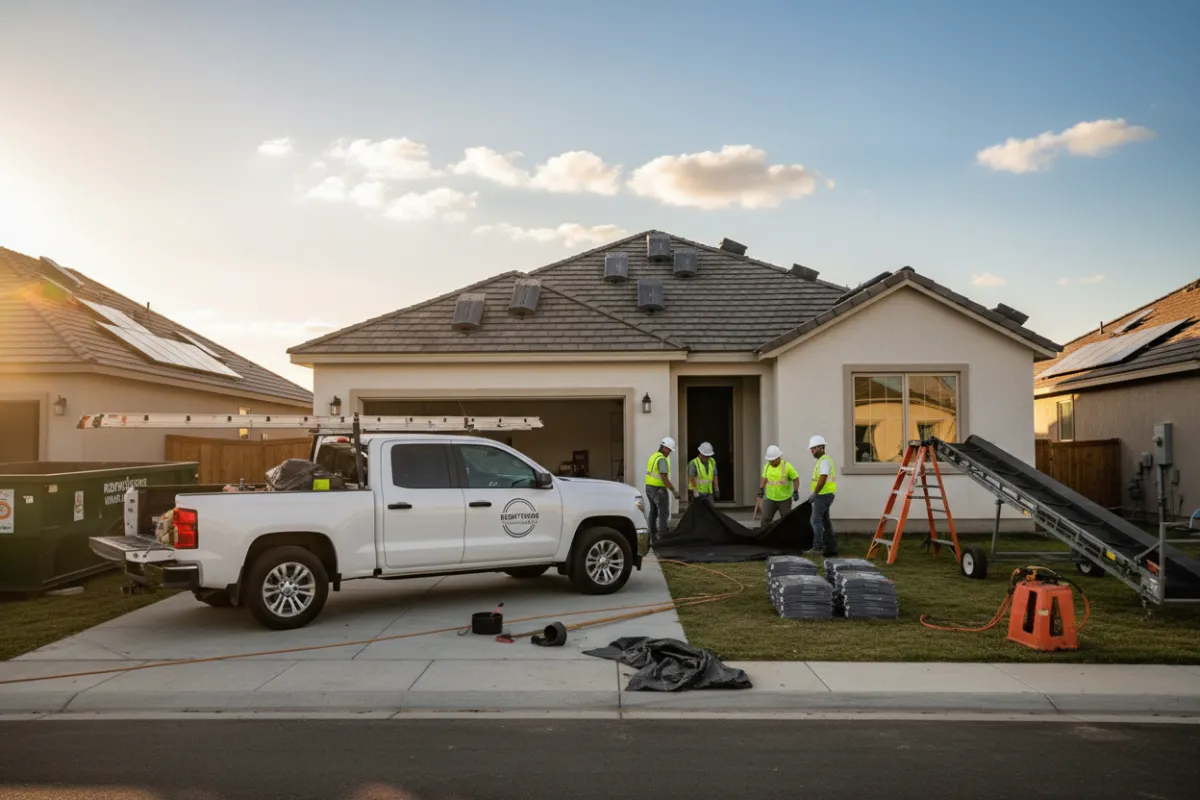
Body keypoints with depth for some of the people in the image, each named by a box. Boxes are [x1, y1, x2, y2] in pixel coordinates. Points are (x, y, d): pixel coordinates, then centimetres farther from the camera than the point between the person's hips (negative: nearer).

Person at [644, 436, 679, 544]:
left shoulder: (653, 457, 13)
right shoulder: (662, 459, -18)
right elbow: (664, 478, -24)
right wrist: (674, 491, -23)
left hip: (649, 488, 10)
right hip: (659, 490, -10)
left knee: (653, 512, 12)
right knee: (664, 513, -7)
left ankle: (653, 537, 15)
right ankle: (662, 538, -12)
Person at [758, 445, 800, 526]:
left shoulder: (787, 466, -14)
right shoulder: (767, 466, 0)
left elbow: (796, 479, -9)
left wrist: (796, 492, -16)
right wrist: (761, 489, 8)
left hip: (785, 499, -3)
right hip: (770, 498, 3)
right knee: (765, 519, -4)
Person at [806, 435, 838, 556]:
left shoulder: (824, 461, -14)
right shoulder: (822, 460, 18)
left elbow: (822, 479, -23)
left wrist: (814, 494, -19)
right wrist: (815, 494, 19)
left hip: (823, 495, -10)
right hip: (824, 495, 10)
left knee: (816, 520, -12)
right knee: (825, 521, 11)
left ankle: (818, 546, -13)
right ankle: (831, 547, 14)